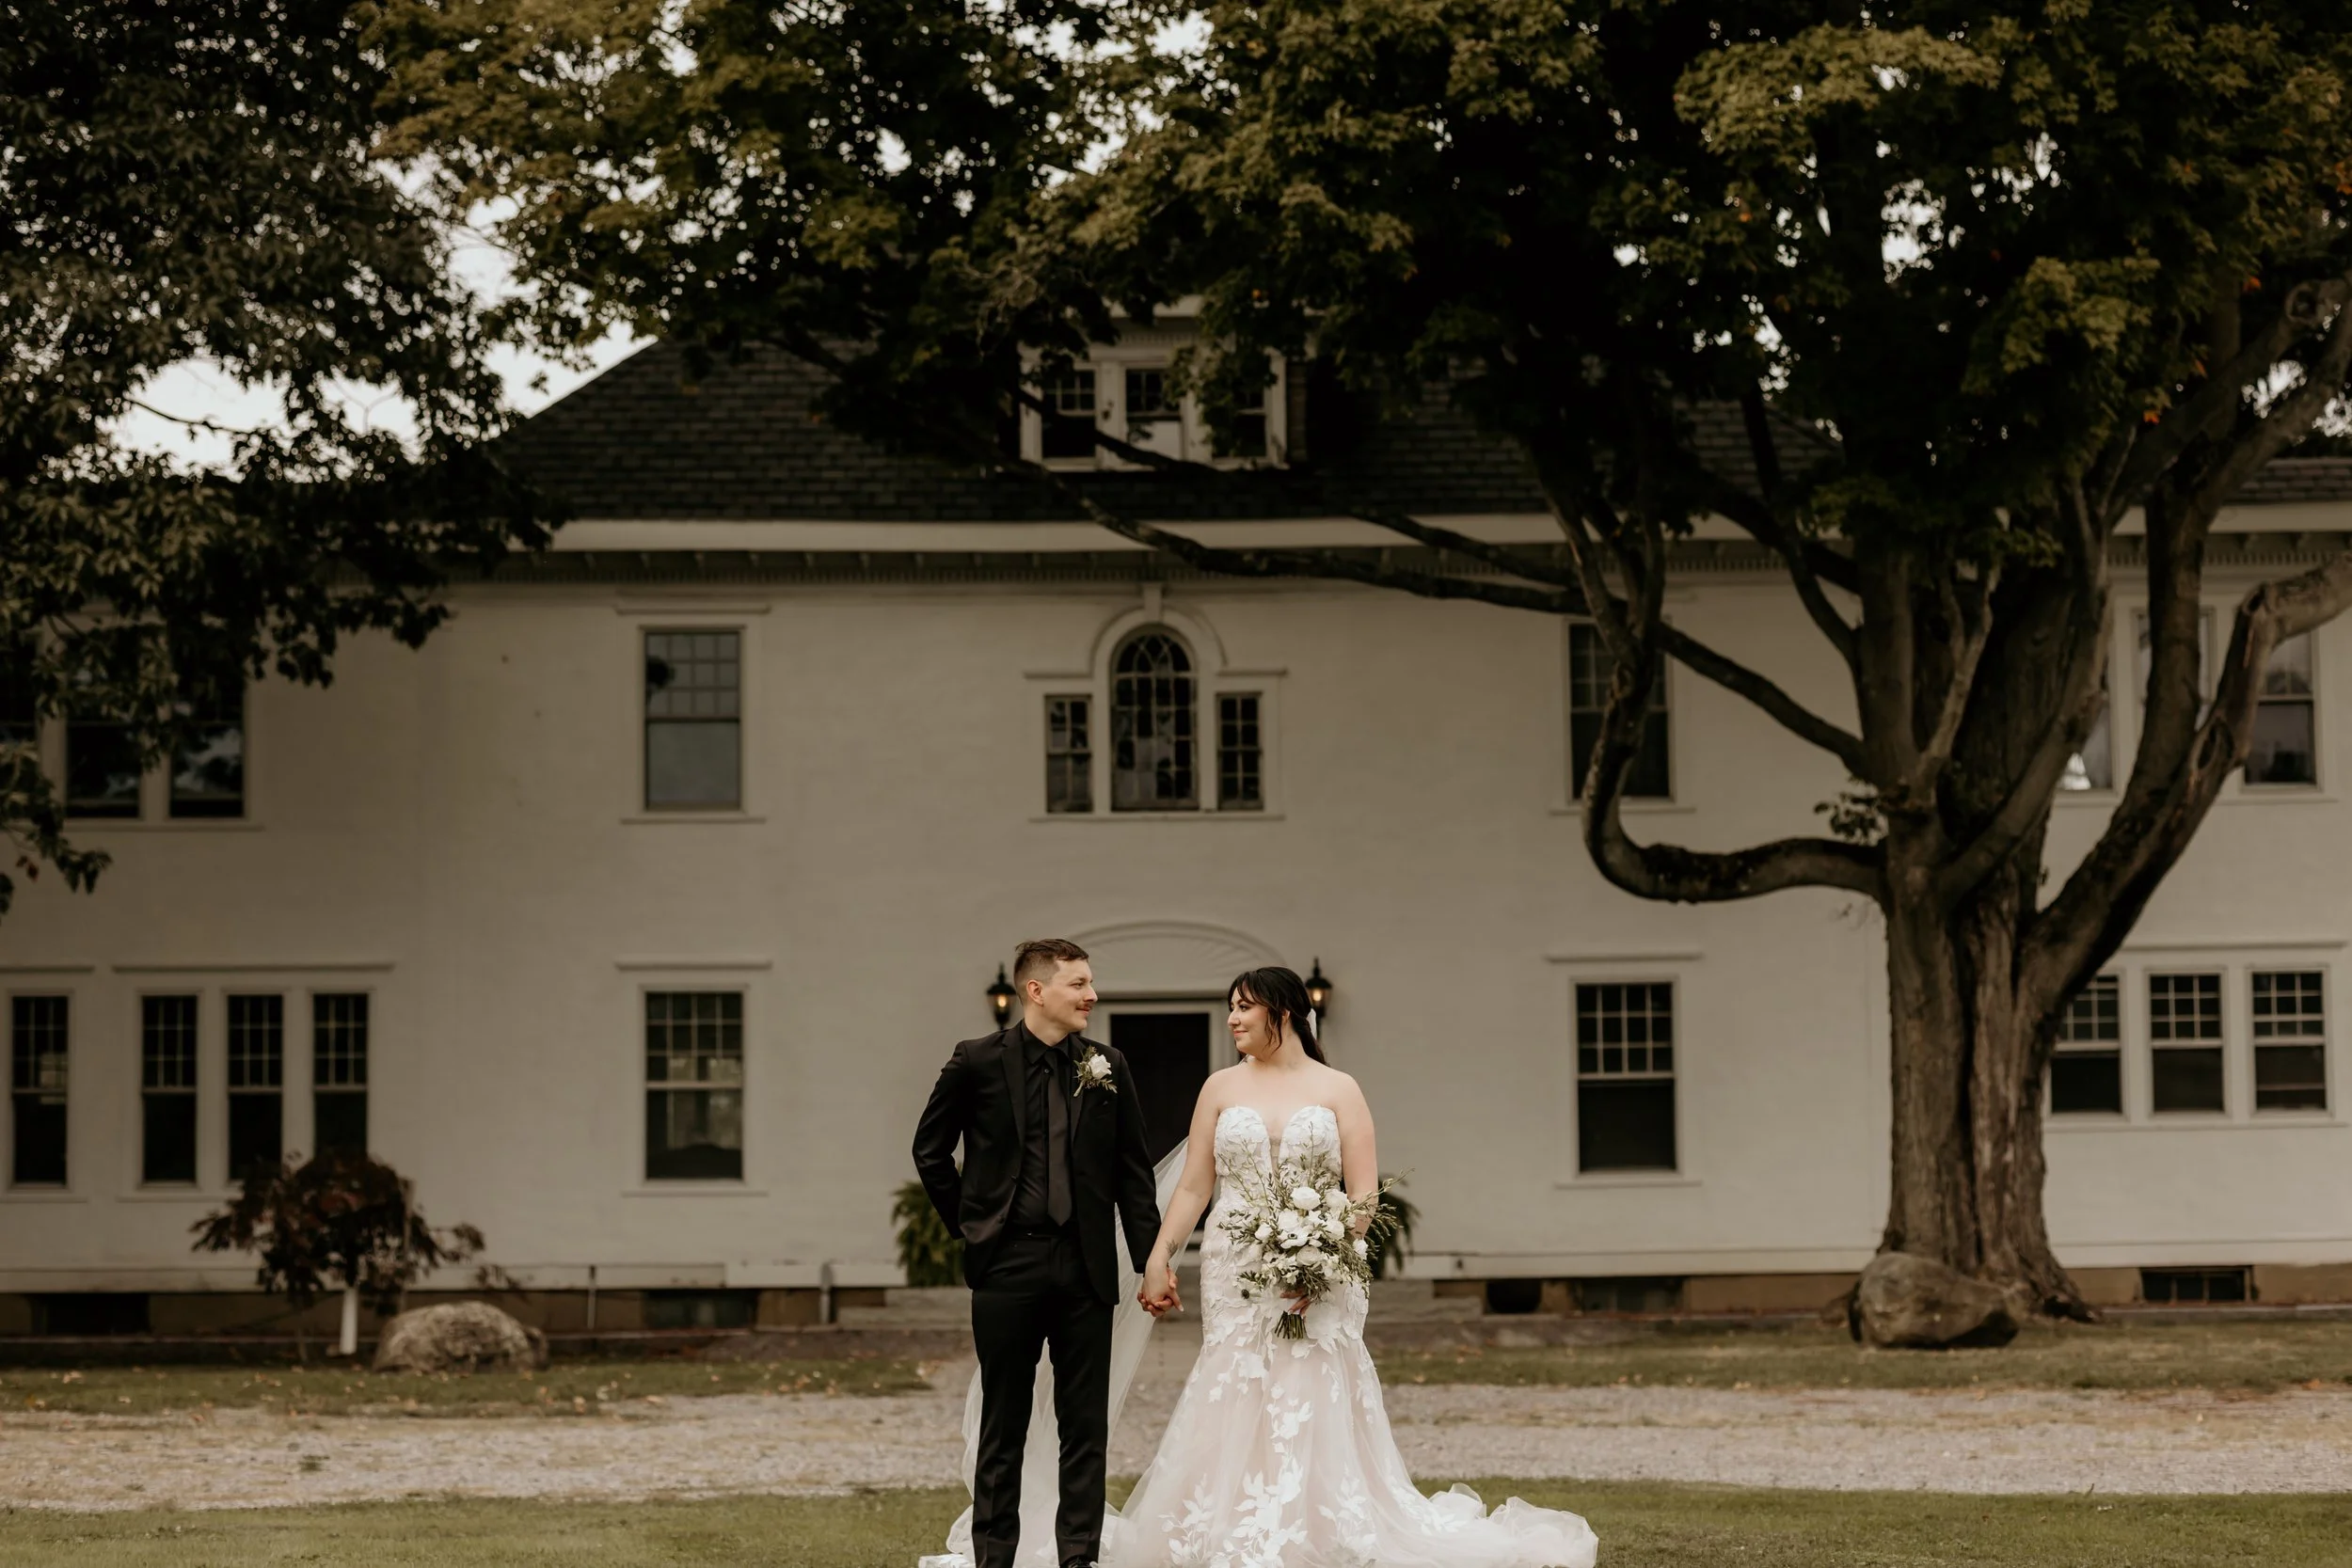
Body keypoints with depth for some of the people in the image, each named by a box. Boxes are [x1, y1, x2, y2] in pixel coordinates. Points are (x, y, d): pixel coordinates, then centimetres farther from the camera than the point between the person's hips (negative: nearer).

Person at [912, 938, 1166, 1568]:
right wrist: (967, 1223, 6)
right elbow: (930, 1149, 9)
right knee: (1002, 1427, 6)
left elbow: (1133, 1169, 7)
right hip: (1007, 1263, -2)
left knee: (1086, 1427, 3)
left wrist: (1153, 1260, 1)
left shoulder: (1108, 1068, 5)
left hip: (1086, 1267, 2)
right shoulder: (978, 1063, -3)